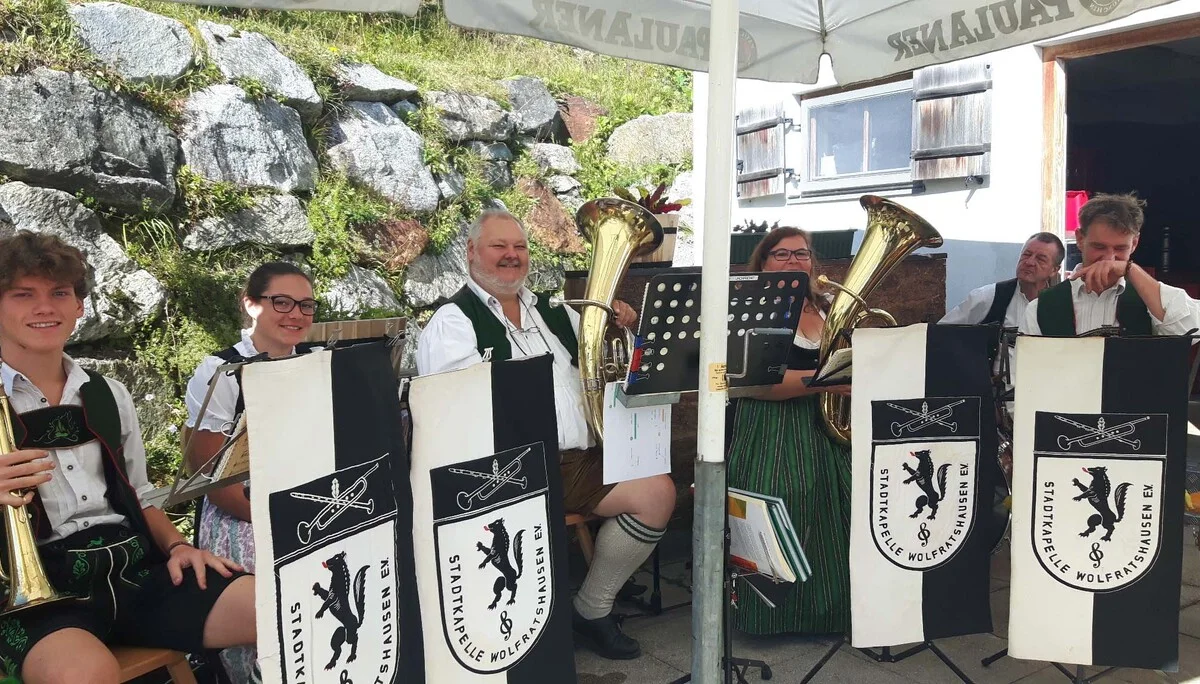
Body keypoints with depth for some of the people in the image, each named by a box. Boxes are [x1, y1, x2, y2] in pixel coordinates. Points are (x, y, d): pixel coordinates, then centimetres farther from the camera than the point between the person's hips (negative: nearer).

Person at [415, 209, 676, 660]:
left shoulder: (551, 312, 22)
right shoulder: (453, 321, 3)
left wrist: (623, 327, 9)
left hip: (579, 459, 7)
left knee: (658, 492, -12)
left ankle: (592, 610, 6)